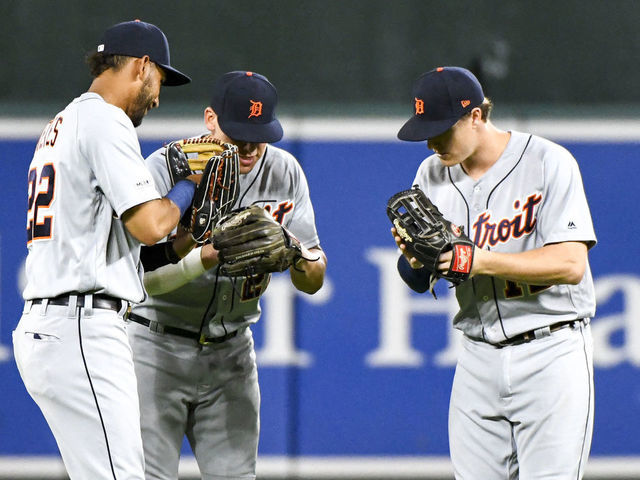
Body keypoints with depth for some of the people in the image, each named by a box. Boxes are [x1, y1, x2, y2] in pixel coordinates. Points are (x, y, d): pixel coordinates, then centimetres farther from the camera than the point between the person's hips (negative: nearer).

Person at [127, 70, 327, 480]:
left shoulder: (283, 172, -2)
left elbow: (314, 282, -2)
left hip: (231, 352, 4)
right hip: (157, 347, -4)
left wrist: (297, 255, -25)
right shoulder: (166, 169, -16)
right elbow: (142, 277, -26)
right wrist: (213, 254, -40)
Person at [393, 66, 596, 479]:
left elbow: (570, 265, -18)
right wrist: (415, 257, -15)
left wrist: (478, 260, -24)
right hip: (479, 359, 5)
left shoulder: (548, 163, -9)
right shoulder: (432, 175, 8)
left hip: (551, 350, -5)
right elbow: (419, 282, 10)